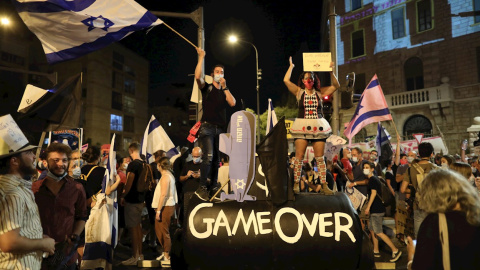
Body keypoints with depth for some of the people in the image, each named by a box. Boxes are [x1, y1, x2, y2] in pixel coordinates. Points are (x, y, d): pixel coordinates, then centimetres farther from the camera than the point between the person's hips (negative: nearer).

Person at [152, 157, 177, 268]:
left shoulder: (165, 176, -14)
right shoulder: (170, 175, 15)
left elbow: (163, 195, -21)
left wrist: (158, 210, -20)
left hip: (165, 207, -10)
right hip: (168, 206, 10)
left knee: (164, 231, -4)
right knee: (159, 230, 18)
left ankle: (167, 258, 4)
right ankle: (165, 252, 28)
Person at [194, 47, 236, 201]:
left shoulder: (225, 91, 22)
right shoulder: (207, 87, 9)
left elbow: (233, 103, 3)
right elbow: (197, 76, -11)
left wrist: (225, 87, 3)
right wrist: (201, 57, -8)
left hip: (220, 128, 5)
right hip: (207, 126, -5)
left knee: (216, 159, 5)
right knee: (209, 156, -20)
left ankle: (213, 188, 11)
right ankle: (202, 188, -16)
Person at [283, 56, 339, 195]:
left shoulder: (320, 93, 11)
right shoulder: (299, 92, 8)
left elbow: (336, 85, 8)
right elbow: (286, 80, -1)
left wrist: (331, 71, 0)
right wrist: (291, 66, 7)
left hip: (318, 127, 1)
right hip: (302, 127, -1)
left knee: (320, 158, 3)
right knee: (299, 156, -3)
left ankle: (324, 185, 7)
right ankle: (296, 184, 5)